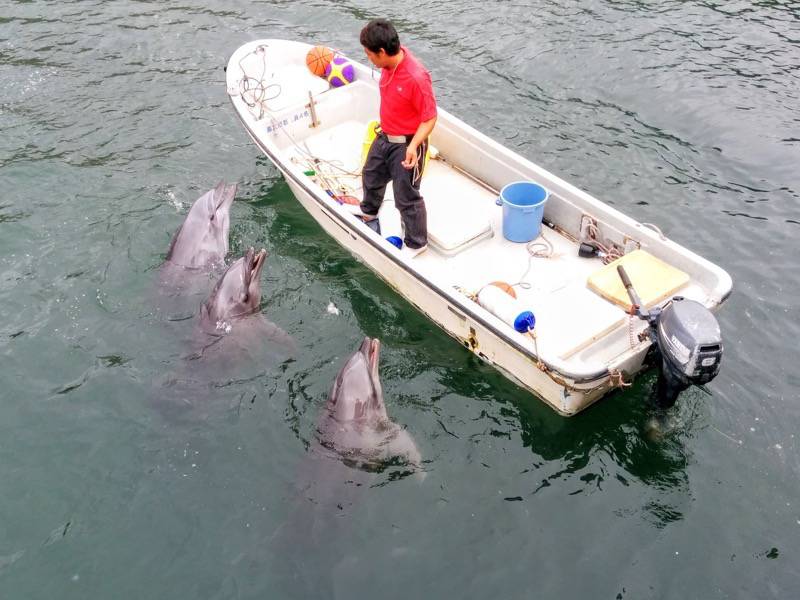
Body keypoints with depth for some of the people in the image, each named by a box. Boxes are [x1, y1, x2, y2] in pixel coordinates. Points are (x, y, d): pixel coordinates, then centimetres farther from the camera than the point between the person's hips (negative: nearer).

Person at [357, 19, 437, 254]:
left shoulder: (416, 77, -33)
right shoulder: (391, 61, -8)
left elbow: (430, 118, -25)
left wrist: (413, 145, -37)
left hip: (406, 145, -9)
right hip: (384, 137, 9)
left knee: (406, 197, 4)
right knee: (371, 175, 29)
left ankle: (416, 244, 24)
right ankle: (369, 211, 59)